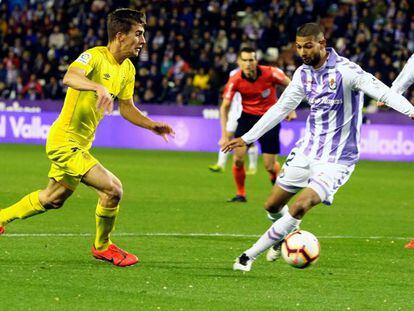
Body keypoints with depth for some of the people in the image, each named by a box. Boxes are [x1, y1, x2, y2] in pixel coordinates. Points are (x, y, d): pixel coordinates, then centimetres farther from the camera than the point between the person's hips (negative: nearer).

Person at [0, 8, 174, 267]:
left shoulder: (127, 69, 7)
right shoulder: (95, 56, -20)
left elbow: (126, 108, 18)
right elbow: (70, 77, -40)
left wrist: (152, 125, 4)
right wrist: (98, 87, -57)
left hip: (80, 144, 10)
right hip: (65, 141, -10)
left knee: (53, 200, 24)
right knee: (113, 188, -16)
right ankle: (103, 246, 5)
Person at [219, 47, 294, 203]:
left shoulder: (270, 73, -19)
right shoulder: (235, 80, -15)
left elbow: (291, 85, -1)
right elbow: (224, 107, -9)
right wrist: (224, 135, -16)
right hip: (247, 117, 1)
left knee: (270, 166, -3)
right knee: (238, 158, -15)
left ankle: (277, 182, 32)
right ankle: (240, 194, 5)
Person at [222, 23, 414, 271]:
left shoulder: (345, 71, -17)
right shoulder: (303, 74, 4)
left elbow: (382, 92, -28)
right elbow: (281, 108, 15)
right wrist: (247, 138, 17)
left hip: (337, 157, -7)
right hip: (307, 149, 7)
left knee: (300, 206, -22)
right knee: (273, 206, 9)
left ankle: (251, 255, -9)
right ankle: (287, 233, 44)